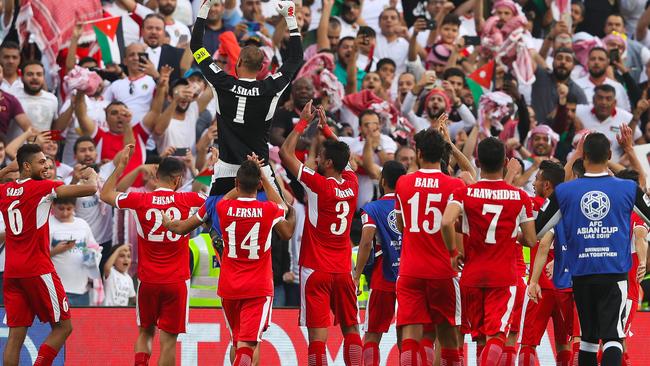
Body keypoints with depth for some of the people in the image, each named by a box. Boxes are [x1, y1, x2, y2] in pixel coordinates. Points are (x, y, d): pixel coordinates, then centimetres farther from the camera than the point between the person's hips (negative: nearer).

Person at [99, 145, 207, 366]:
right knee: (169, 339, 2)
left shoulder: (140, 201, -4)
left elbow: (105, 195, 14)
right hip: (176, 281, -2)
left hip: (148, 281, 2)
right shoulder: (187, 201, -6)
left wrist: (121, 165, 20)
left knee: (145, 332, 17)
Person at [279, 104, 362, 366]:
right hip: (343, 270, 5)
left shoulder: (319, 184, -14)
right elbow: (341, 155, 25)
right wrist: (325, 127, 24)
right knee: (351, 329, 10)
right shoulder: (352, 184, 2)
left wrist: (303, 122, 1)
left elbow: (285, 153, -8)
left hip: (316, 270, -5)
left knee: (318, 332, -7)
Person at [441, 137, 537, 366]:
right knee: (496, 335, -7)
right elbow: (530, 241, 0)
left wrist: (453, 253, -6)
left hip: (472, 275, 1)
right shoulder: (520, 197, -3)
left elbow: (446, 222, -22)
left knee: (480, 332, 18)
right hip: (504, 277, -1)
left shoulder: (463, 193, -4)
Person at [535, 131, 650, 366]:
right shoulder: (628, 189, -2)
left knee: (588, 336, 15)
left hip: (582, 275, 2)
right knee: (612, 335, -7)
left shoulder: (563, 192, -1)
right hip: (615, 274, -2)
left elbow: (535, 231, 6)